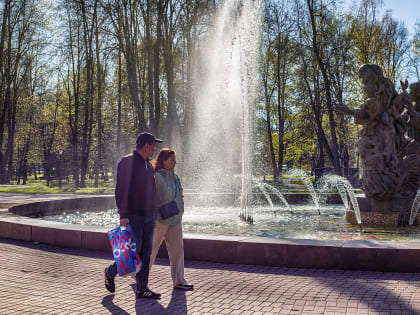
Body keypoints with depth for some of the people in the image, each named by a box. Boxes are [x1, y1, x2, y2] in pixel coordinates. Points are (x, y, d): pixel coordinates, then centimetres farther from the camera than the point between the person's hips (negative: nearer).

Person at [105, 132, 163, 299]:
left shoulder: (149, 165, 16)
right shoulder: (127, 162, -9)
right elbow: (121, 190, -16)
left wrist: (154, 215, 19)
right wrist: (123, 215, -22)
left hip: (148, 216, 8)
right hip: (133, 216, -8)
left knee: (145, 254, 5)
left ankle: (142, 289, 10)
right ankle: (111, 272, 19)